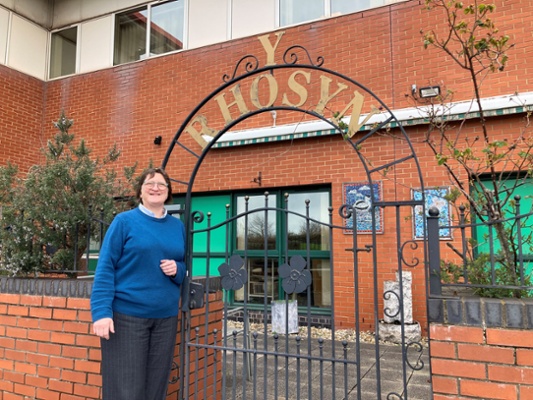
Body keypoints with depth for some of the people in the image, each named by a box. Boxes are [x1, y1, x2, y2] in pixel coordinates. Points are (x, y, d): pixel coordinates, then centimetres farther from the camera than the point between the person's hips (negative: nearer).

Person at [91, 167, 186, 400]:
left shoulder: (178, 226, 10)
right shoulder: (124, 221, -2)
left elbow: (186, 268, 16)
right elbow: (105, 267, -6)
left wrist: (177, 270, -7)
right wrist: (101, 311, -15)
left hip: (166, 317, 4)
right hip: (127, 315, -4)